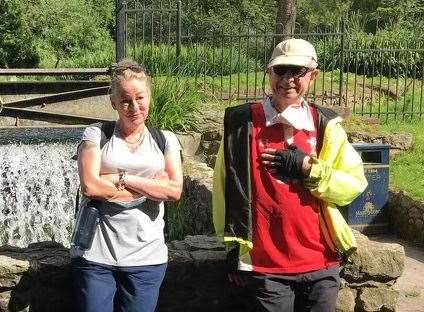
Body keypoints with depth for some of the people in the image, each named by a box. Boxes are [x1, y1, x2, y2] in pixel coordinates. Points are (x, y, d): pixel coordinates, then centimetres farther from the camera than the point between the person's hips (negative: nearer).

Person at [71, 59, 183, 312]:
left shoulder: (165, 139, 9)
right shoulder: (96, 134, 4)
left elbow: (175, 190, -4)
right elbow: (90, 185, -10)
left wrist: (121, 178, -10)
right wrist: (150, 188, -7)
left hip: (146, 257, 2)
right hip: (96, 255, -1)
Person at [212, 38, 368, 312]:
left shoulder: (327, 126, 3)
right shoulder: (243, 122, -2)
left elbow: (355, 184, 0)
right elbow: (225, 186, 1)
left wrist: (308, 167, -12)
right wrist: (233, 245, 2)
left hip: (321, 265, 2)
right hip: (265, 265, -2)